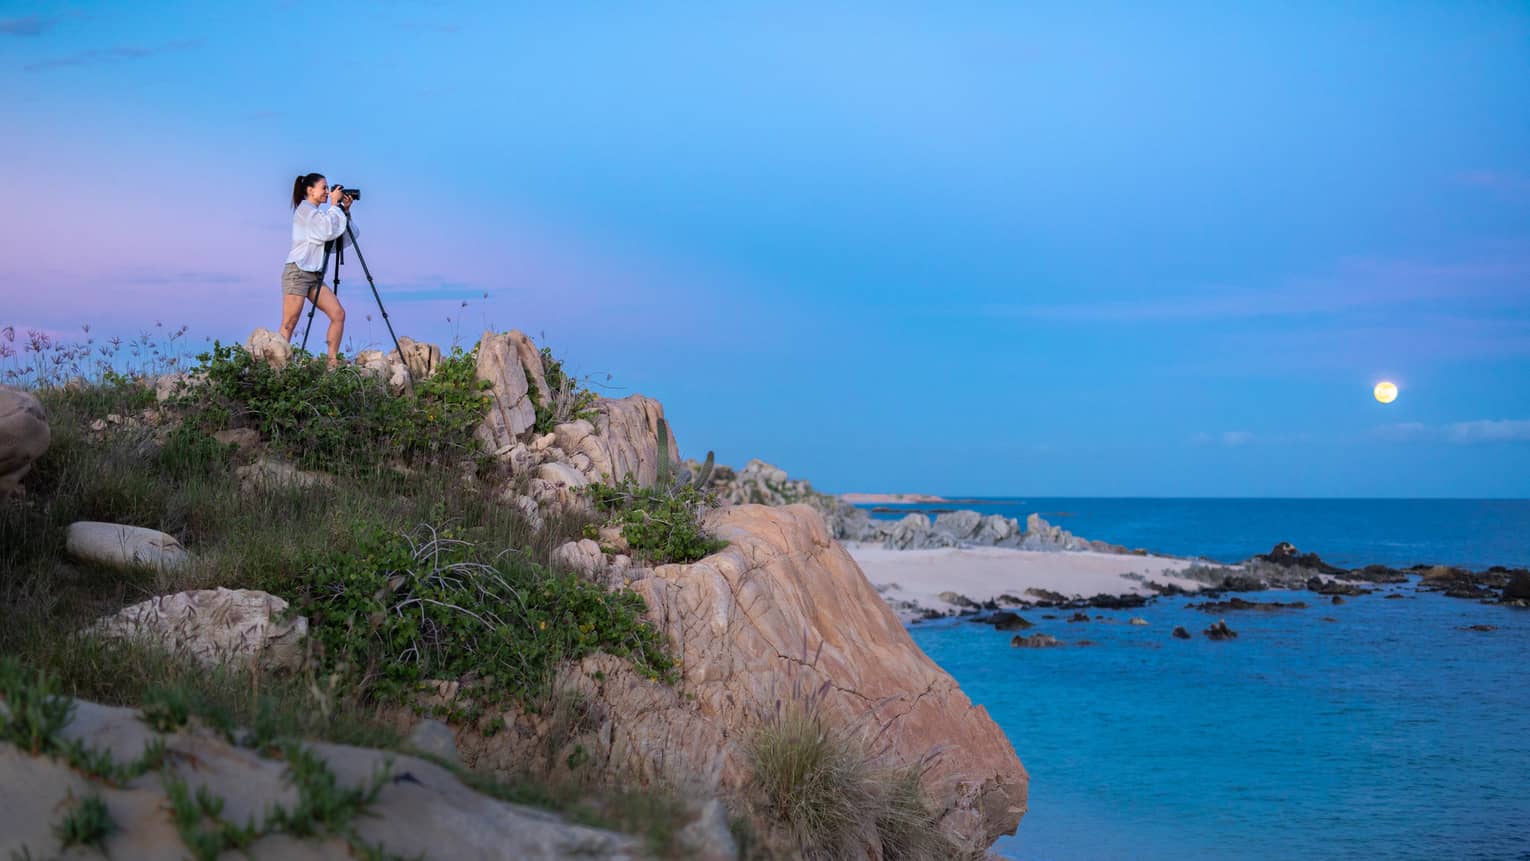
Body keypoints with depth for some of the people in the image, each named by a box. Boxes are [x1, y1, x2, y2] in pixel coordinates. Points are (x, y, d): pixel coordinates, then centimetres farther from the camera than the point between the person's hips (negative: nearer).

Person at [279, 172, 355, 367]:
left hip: (315, 274, 8)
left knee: (338, 314, -3)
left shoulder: (318, 212, 20)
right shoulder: (305, 209, -4)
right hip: (297, 272, -8)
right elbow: (327, 231, -18)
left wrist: (345, 211, 7)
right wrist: (334, 205, -7)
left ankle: (332, 362, 0)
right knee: (289, 324, -10)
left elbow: (339, 237, 16)